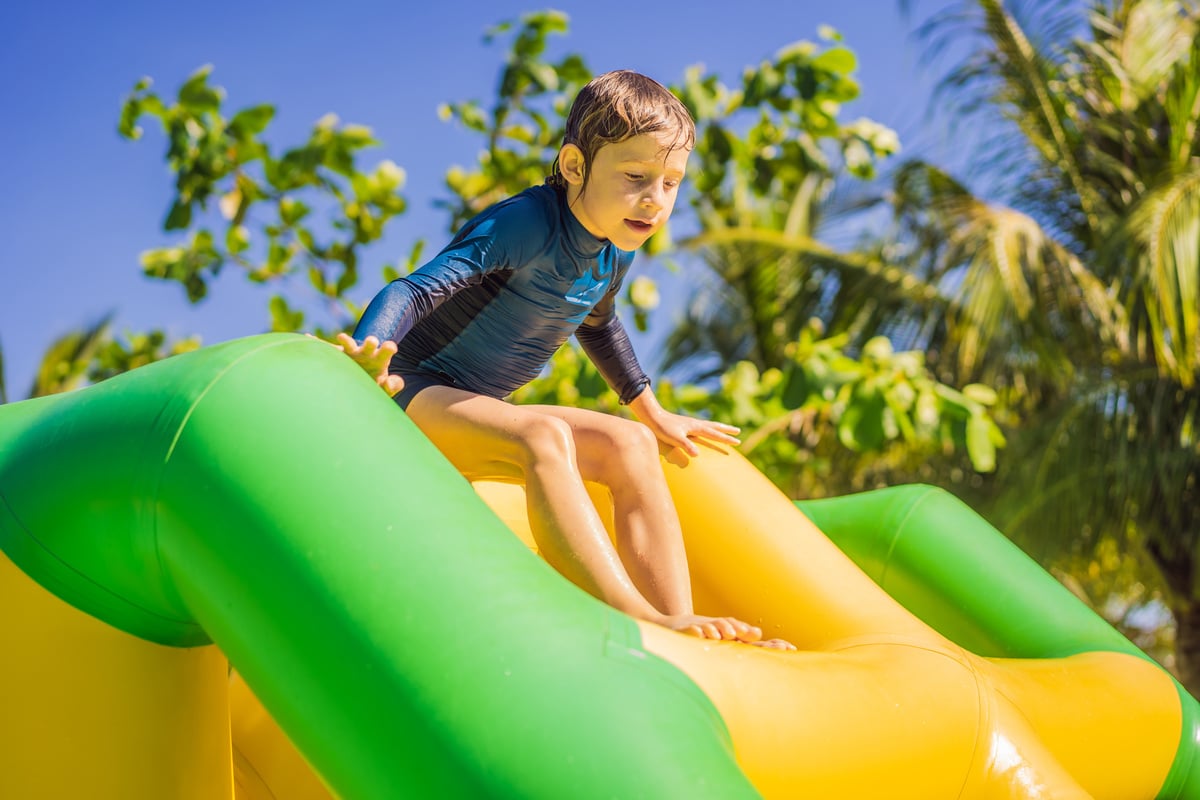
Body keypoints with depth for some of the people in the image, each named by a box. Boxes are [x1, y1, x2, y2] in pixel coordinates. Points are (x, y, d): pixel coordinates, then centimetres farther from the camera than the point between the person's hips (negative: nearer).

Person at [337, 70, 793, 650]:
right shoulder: (529, 223, -21)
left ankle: (677, 622, -16)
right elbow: (416, 290, -30)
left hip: (477, 414, 9)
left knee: (629, 444, -7)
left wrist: (652, 415, 35)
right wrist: (369, 354, -49)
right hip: (413, 393, -9)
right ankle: (639, 621, -41)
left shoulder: (615, 253, 5)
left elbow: (597, 325, 28)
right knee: (544, 437, -34)